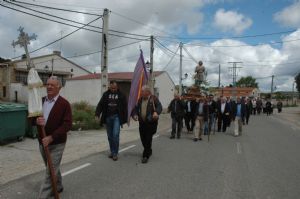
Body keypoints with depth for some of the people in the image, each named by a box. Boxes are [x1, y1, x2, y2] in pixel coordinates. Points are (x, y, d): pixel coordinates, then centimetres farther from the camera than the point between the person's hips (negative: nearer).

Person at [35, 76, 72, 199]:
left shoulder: (64, 104, -13)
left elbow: (67, 124, -18)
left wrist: (51, 137, -25)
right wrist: (36, 121, -17)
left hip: (56, 143, -6)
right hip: (42, 142, 6)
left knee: (50, 171, -2)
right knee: (53, 168, 23)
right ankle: (58, 187, 44)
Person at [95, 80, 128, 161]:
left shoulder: (121, 95, 0)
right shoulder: (106, 94, 7)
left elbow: (125, 107, -1)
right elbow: (100, 105, 4)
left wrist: (125, 119, -6)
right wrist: (97, 114, -9)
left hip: (116, 117, -3)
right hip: (108, 117, 3)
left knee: (115, 134, -12)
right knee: (110, 136, 10)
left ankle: (115, 153, -1)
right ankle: (112, 152, 24)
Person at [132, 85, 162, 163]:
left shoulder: (153, 98, -5)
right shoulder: (140, 100, 11)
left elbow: (159, 106, -16)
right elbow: (136, 108, 12)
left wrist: (156, 112, -36)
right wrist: (134, 114, -8)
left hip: (151, 123, -6)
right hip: (142, 122, 6)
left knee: (148, 139, -5)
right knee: (143, 139, 13)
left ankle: (146, 156, 5)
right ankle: (149, 151, 38)